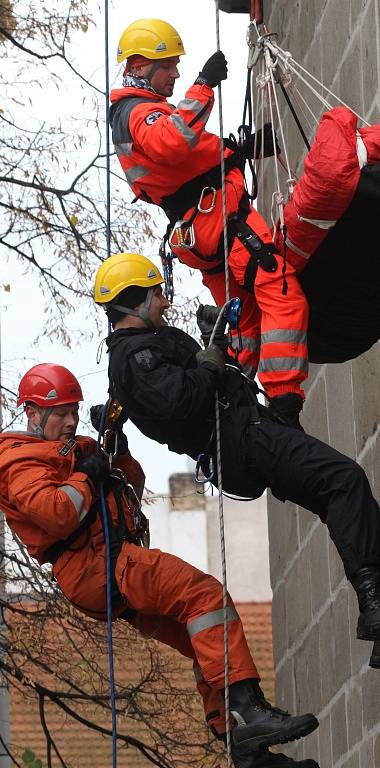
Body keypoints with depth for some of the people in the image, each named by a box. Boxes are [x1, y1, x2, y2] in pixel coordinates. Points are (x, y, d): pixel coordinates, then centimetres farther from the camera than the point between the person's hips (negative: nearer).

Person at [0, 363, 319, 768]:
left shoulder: (73, 447, 29)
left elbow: (132, 489, 30)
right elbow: (56, 514, -19)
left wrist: (118, 451, 13)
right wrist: (86, 475, -4)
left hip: (116, 564, 11)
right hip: (93, 565, -11)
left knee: (205, 641, 6)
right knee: (204, 593, -25)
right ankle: (250, 711, -37)